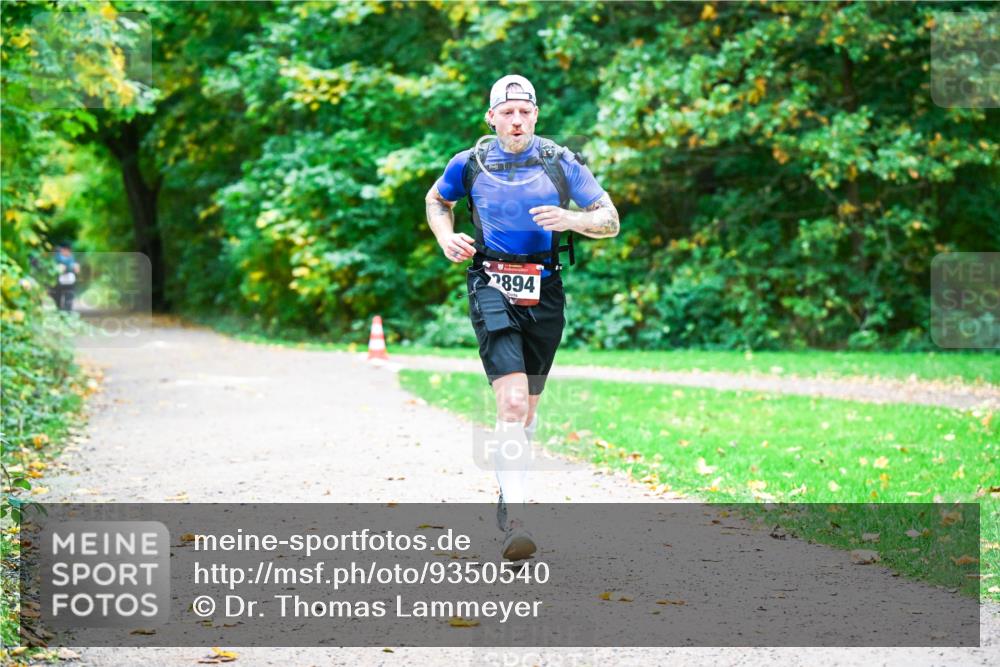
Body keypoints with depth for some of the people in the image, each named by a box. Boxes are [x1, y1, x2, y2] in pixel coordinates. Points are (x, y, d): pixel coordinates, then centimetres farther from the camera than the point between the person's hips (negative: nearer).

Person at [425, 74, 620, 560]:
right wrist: (446, 237, 3)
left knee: (527, 407, 13)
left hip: (544, 291, 2)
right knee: (513, 401, -19)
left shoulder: (560, 162, 2)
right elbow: (436, 200, 23)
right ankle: (515, 521, -25)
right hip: (492, 287, -2)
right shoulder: (469, 164, 2)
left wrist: (571, 220, -18)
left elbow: (611, 221, 2)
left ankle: (509, 497, 36)